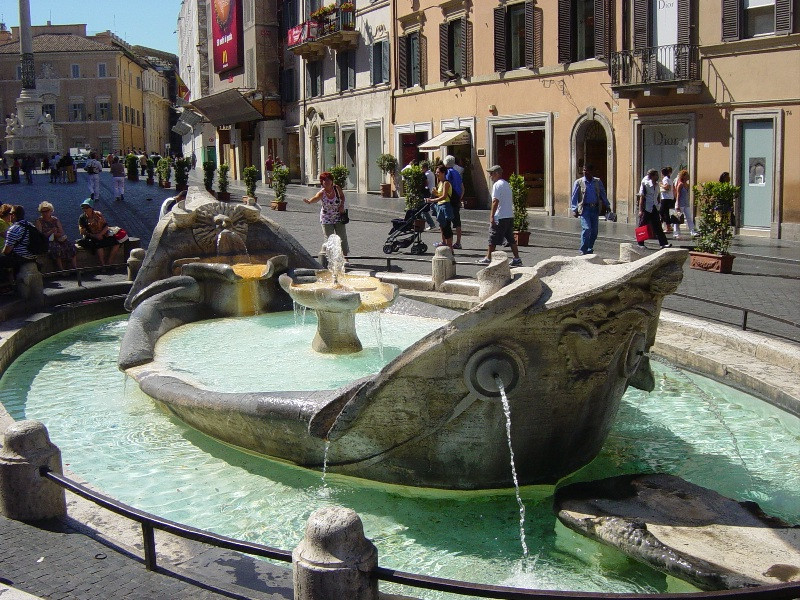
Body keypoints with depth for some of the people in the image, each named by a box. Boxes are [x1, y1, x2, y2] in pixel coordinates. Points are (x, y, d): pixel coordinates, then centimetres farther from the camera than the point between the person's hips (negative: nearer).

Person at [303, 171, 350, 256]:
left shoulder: (336, 188, -11)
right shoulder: (321, 193, -20)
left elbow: (342, 196, 9)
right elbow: (315, 199, -40)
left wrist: (342, 205, -8)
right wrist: (308, 201, -63)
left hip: (338, 217, 2)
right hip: (326, 219, -2)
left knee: (343, 238, 8)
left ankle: (345, 257, 23)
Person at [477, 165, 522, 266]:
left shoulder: (497, 185, -11)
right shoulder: (507, 184, 17)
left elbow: (495, 201, -18)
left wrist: (492, 216, -18)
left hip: (500, 217, -9)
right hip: (510, 216, 9)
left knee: (493, 239, 1)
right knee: (511, 239, 9)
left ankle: (488, 258, 9)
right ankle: (517, 259, 6)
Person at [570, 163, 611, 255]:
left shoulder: (597, 182, 10)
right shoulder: (578, 182, 2)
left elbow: (603, 195, 16)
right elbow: (574, 197, 0)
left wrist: (607, 206, 10)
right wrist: (574, 210, -8)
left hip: (595, 209, 4)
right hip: (585, 209, -4)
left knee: (594, 232, 5)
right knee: (586, 229, -16)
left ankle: (589, 249, 20)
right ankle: (583, 251, -10)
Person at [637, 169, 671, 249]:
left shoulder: (656, 185, 10)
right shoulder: (645, 184, -9)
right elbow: (641, 197, -11)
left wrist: (659, 206, 17)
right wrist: (640, 210, -15)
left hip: (654, 208, 6)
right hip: (646, 209, -6)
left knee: (658, 227, 3)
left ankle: (663, 243, 0)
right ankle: (640, 244, 13)